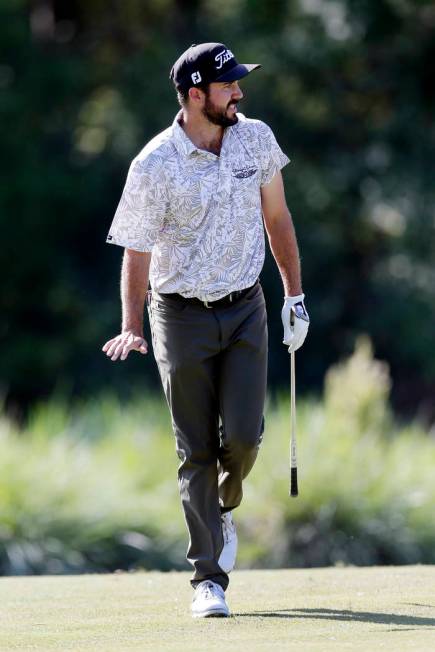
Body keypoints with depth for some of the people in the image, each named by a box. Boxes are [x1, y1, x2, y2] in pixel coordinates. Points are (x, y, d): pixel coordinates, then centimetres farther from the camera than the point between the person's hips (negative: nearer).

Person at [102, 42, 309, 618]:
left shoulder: (256, 138, 0)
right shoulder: (154, 166, -14)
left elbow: (276, 217, 13)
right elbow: (137, 252, -10)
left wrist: (295, 296, 15)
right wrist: (131, 327, -22)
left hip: (246, 311, 3)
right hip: (182, 315, -3)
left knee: (243, 436, -9)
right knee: (197, 452, -2)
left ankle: (222, 509, 24)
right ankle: (209, 577, 4)